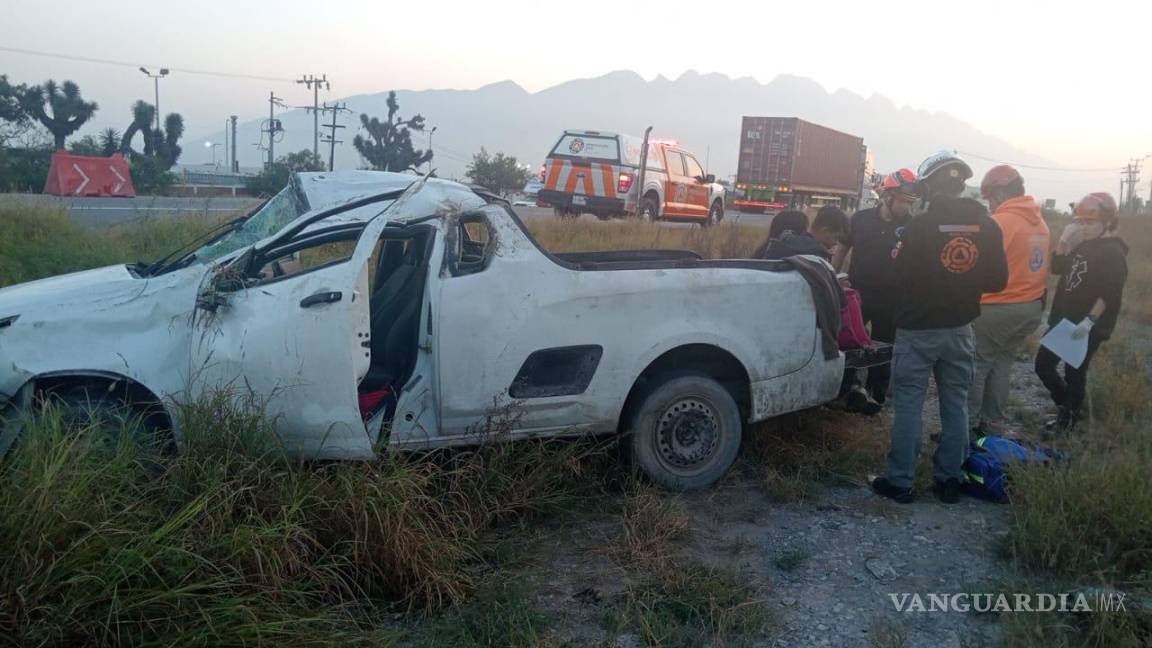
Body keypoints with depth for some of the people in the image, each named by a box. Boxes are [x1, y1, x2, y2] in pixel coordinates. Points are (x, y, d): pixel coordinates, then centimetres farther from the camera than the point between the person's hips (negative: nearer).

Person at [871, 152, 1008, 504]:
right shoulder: (986, 226, -1)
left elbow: (899, 276, -12)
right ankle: (949, 479, 22)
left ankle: (899, 481, 7)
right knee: (955, 403, 13)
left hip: (918, 329, -5)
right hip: (959, 329, 5)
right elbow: (997, 280, 5)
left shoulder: (920, 225, -17)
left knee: (909, 403, 2)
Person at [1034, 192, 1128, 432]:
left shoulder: (1114, 253, -13)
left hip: (1089, 327, -8)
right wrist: (1064, 240, -3)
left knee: (1074, 372, 3)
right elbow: (1057, 268, 10)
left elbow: (1110, 293, -20)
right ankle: (1066, 405, 31)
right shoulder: (1083, 244, 11)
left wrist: (1090, 320, -28)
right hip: (1064, 320, 8)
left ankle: (1068, 420, 21)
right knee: (1043, 364, 10)